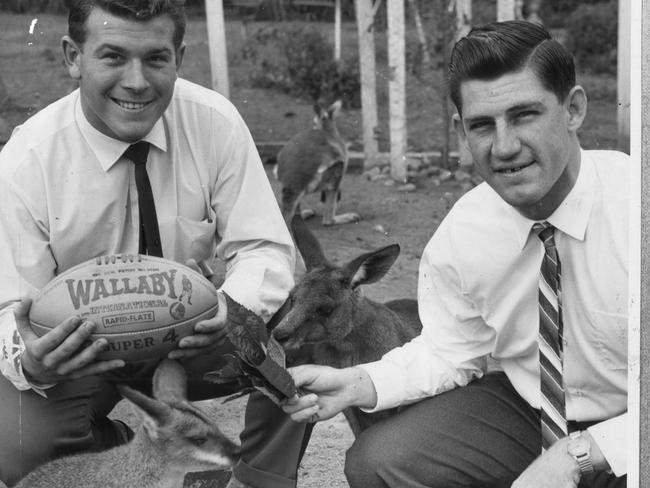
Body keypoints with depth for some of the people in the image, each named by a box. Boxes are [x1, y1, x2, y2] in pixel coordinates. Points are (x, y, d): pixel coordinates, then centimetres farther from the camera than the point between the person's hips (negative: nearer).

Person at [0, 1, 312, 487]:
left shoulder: (215, 123, -15)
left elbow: (263, 248, -12)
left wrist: (236, 308, -36)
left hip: (191, 336, 1)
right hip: (78, 350, 0)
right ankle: (106, 438, 8)